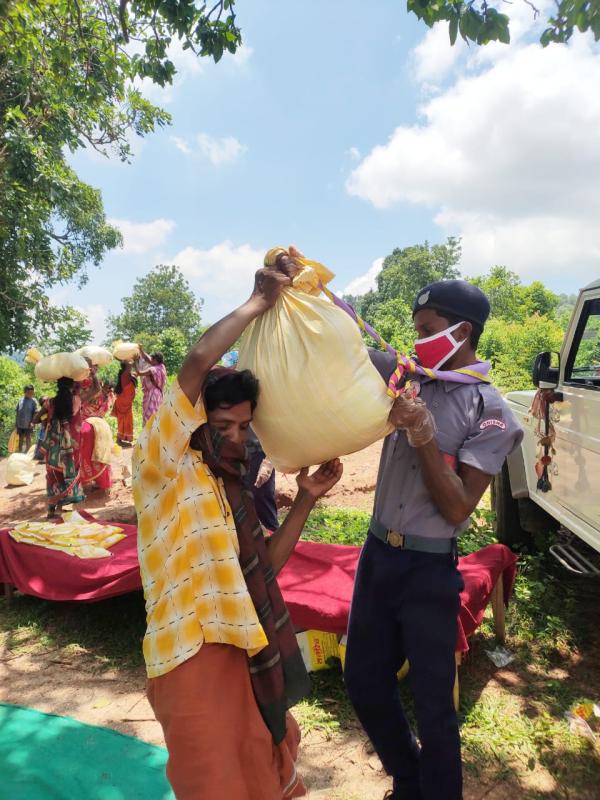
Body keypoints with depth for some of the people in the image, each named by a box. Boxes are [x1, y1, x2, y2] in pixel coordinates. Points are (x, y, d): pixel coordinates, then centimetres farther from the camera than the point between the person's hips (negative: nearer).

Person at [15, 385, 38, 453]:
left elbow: (35, 413, -7)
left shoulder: (33, 401, -5)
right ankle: (20, 452, 25)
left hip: (28, 424, -4)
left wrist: (32, 422, -16)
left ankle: (27, 452, 13)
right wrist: (16, 422, 8)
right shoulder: (21, 400, 5)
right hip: (20, 423, 4)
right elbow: (17, 411, 10)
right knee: (21, 438, 14)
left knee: (28, 438, 5)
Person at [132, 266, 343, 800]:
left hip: (242, 647, 8)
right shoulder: (163, 463, -11)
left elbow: (265, 565, 12)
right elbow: (199, 360, -25)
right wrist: (260, 301, -14)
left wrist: (306, 499, 3)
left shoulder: (232, 486, 13)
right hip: (191, 649, -8)